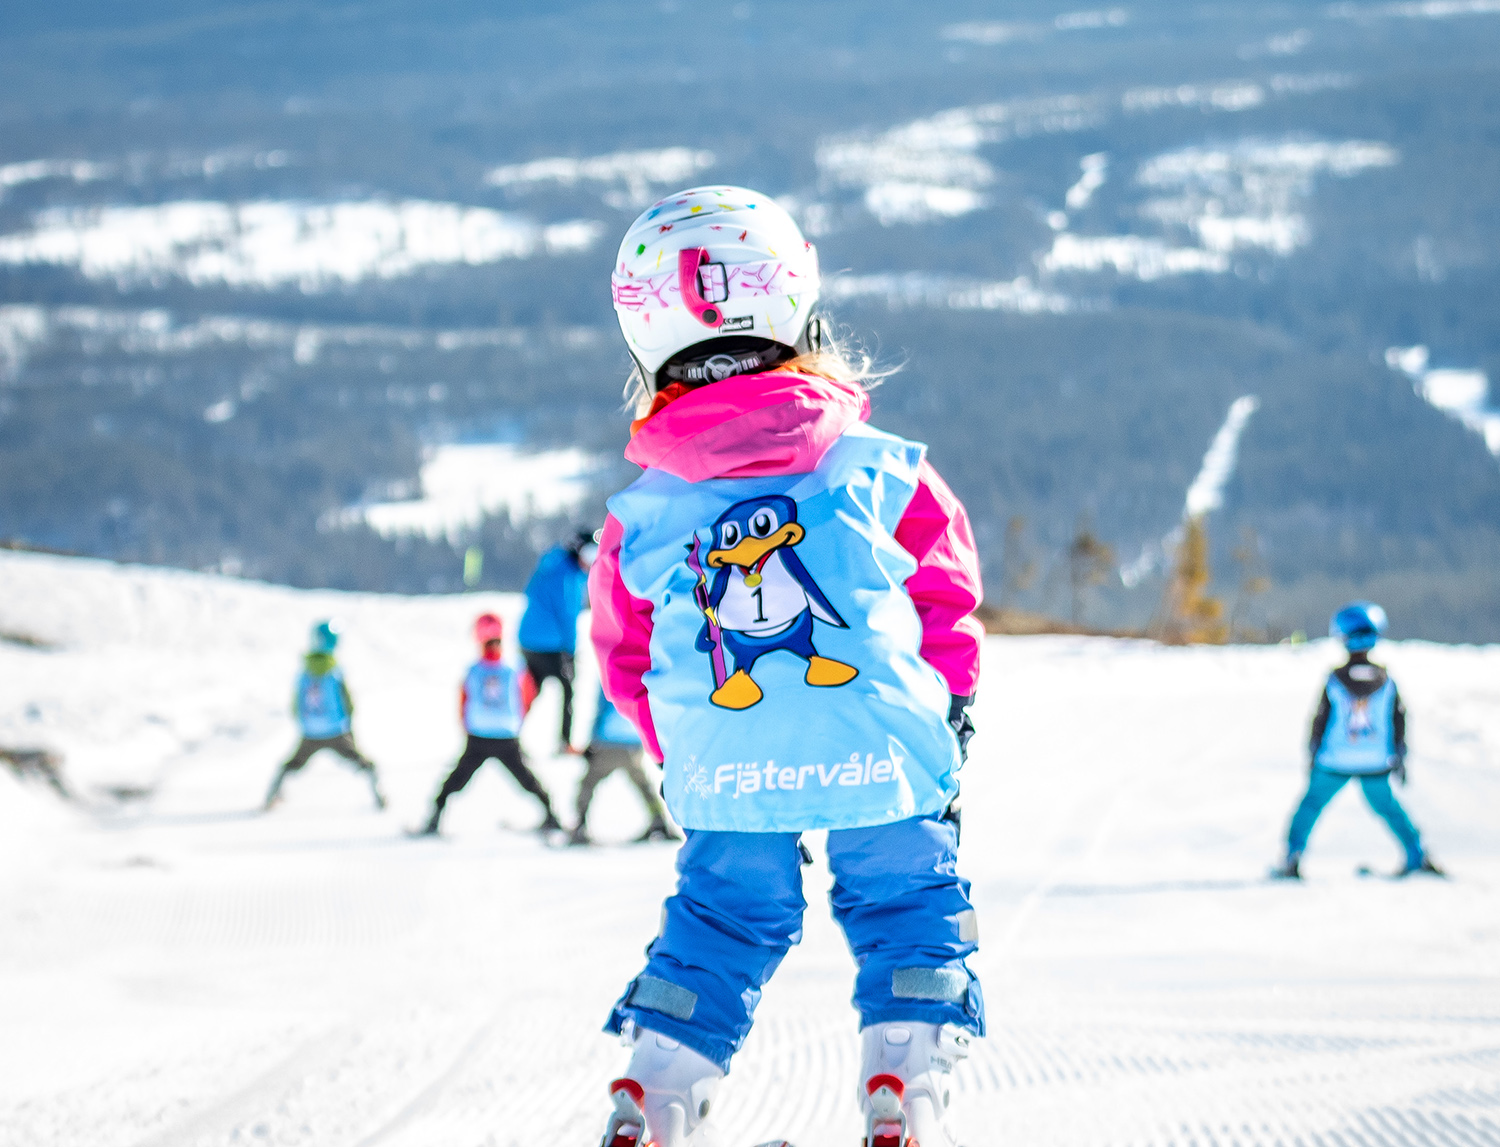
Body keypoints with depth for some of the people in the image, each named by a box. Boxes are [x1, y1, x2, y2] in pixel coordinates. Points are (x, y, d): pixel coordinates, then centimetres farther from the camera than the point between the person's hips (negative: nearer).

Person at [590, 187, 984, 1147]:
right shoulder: (881, 470, -2)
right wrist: (946, 709, 22)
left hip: (724, 780, 2)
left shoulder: (640, 516, 3)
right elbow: (947, 604, 7)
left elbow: (628, 665, 13)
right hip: (885, 756, -2)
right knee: (909, 908, 15)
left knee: (718, 924, 18)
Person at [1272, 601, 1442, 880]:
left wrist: (1312, 756, 8)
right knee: (1388, 807, 19)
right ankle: (1417, 856, 18)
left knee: (1311, 804, 12)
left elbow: (1320, 721, -4)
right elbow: (1399, 721, 3)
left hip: (1336, 763, -2)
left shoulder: (1335, 680, -10)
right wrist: (1400, 758, 14)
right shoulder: (1385, 681, -4)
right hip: (1376, 763, 2)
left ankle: (1293, 858, 5)